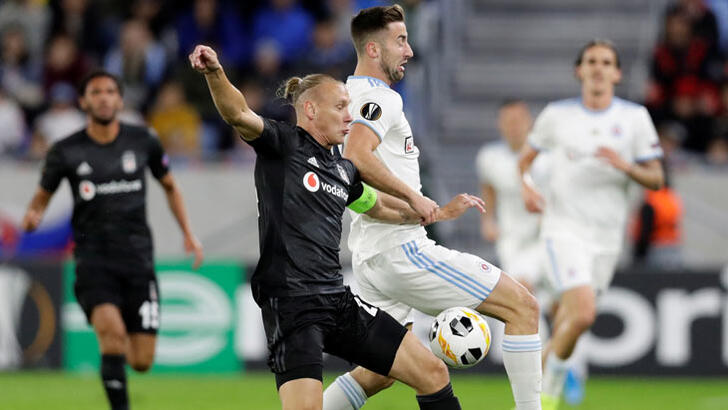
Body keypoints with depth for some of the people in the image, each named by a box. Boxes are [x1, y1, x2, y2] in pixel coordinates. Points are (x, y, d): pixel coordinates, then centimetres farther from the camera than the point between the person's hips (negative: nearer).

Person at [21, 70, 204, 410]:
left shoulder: (142, 142, 5)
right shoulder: (66, 152, 0)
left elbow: (169, 186, 21)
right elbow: (42, 195, 12)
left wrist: (188, 233, 14)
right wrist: (33, 216, -12)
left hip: (137, 257, 2)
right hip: (93, 258, -2)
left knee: (141, 362, -2)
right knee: (112, 332, -30)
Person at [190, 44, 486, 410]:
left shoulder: (343, 170, 18)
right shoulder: (282, 144, -1)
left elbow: (382, 207, 40)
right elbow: (238, 114, -22)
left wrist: (438, 212, 41)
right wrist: (214, 73, -40)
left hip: (338, 299, 8)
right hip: (291, 303, -8)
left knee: (433, 374, 6)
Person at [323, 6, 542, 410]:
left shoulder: (351, 95, 19)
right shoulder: (381, 99, -12)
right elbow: (356, 157, -29)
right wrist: (413, 197, -22)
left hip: (370, 261, 10)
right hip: (401, 249, -10)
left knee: (380, 372, 17)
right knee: (523, 307, -5)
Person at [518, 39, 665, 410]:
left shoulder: (635, 117, 2)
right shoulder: (557, 114, 1)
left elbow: (655, 179, 4)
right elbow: (527, 155, 17)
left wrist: (626, 166, -17)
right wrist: (526, 186, -4)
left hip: (606, 237, 3)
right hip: (563, 229, -3)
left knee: (568, 323, 8)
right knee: (583, 313, -22)